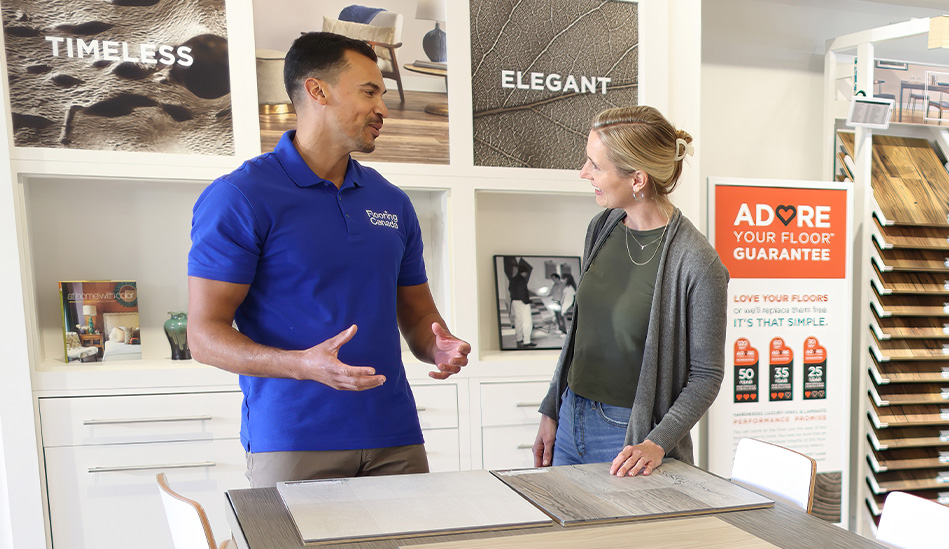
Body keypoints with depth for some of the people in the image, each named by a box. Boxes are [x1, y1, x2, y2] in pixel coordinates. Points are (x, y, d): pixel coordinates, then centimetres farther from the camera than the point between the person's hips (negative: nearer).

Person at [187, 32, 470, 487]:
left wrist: (440, 348, -6)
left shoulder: (392, 202, 11)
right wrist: (304, 364, -25)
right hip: (292, 443, -4)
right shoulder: (239, 197, -7)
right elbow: (204, 334, -10)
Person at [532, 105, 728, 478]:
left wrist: (656, 444, -20)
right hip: (571, 419, 6)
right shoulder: (602, 228, 1)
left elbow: (706, 376, -11)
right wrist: (551, 411, 11)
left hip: (629, 439, -6)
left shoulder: (696, 263, -19)